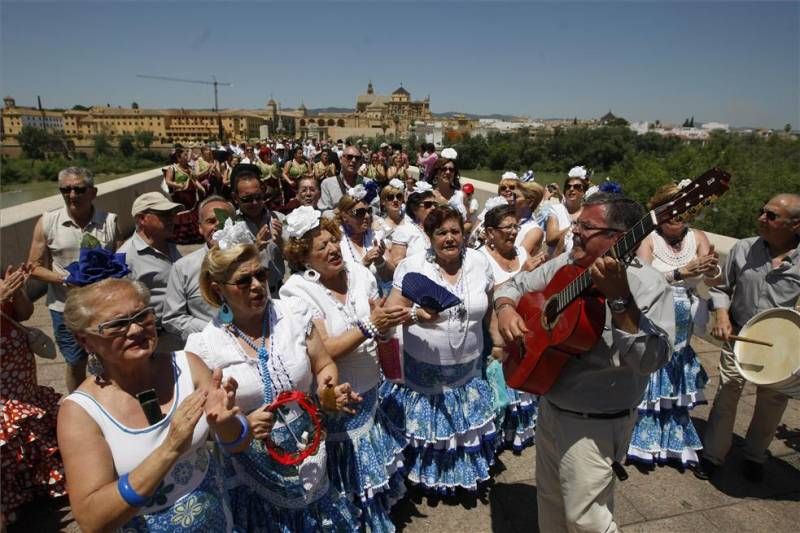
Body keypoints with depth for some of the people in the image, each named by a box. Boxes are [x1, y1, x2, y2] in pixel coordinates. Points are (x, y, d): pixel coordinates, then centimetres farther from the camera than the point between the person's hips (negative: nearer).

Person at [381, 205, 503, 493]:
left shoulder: (479, 261, -2)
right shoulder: (412, 266, -13)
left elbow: (489, 307, 12)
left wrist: (499, 342, 14)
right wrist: (415, 315, -33)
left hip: (468, 369, 3)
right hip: (424, 371, -3)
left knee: (466, 426, 18)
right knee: (428, 425, 10)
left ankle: (467, 471, 46)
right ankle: (426, 474, 39)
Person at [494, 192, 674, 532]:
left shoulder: (647, 285, -20)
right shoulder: (565, 265, -1)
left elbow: (652, 359, -31)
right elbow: (515, 285, 10)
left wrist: (619, 299, -41)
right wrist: (506, 309, -11)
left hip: (594, 423, -6)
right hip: (548, 407, 7)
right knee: (549, 501, 23)